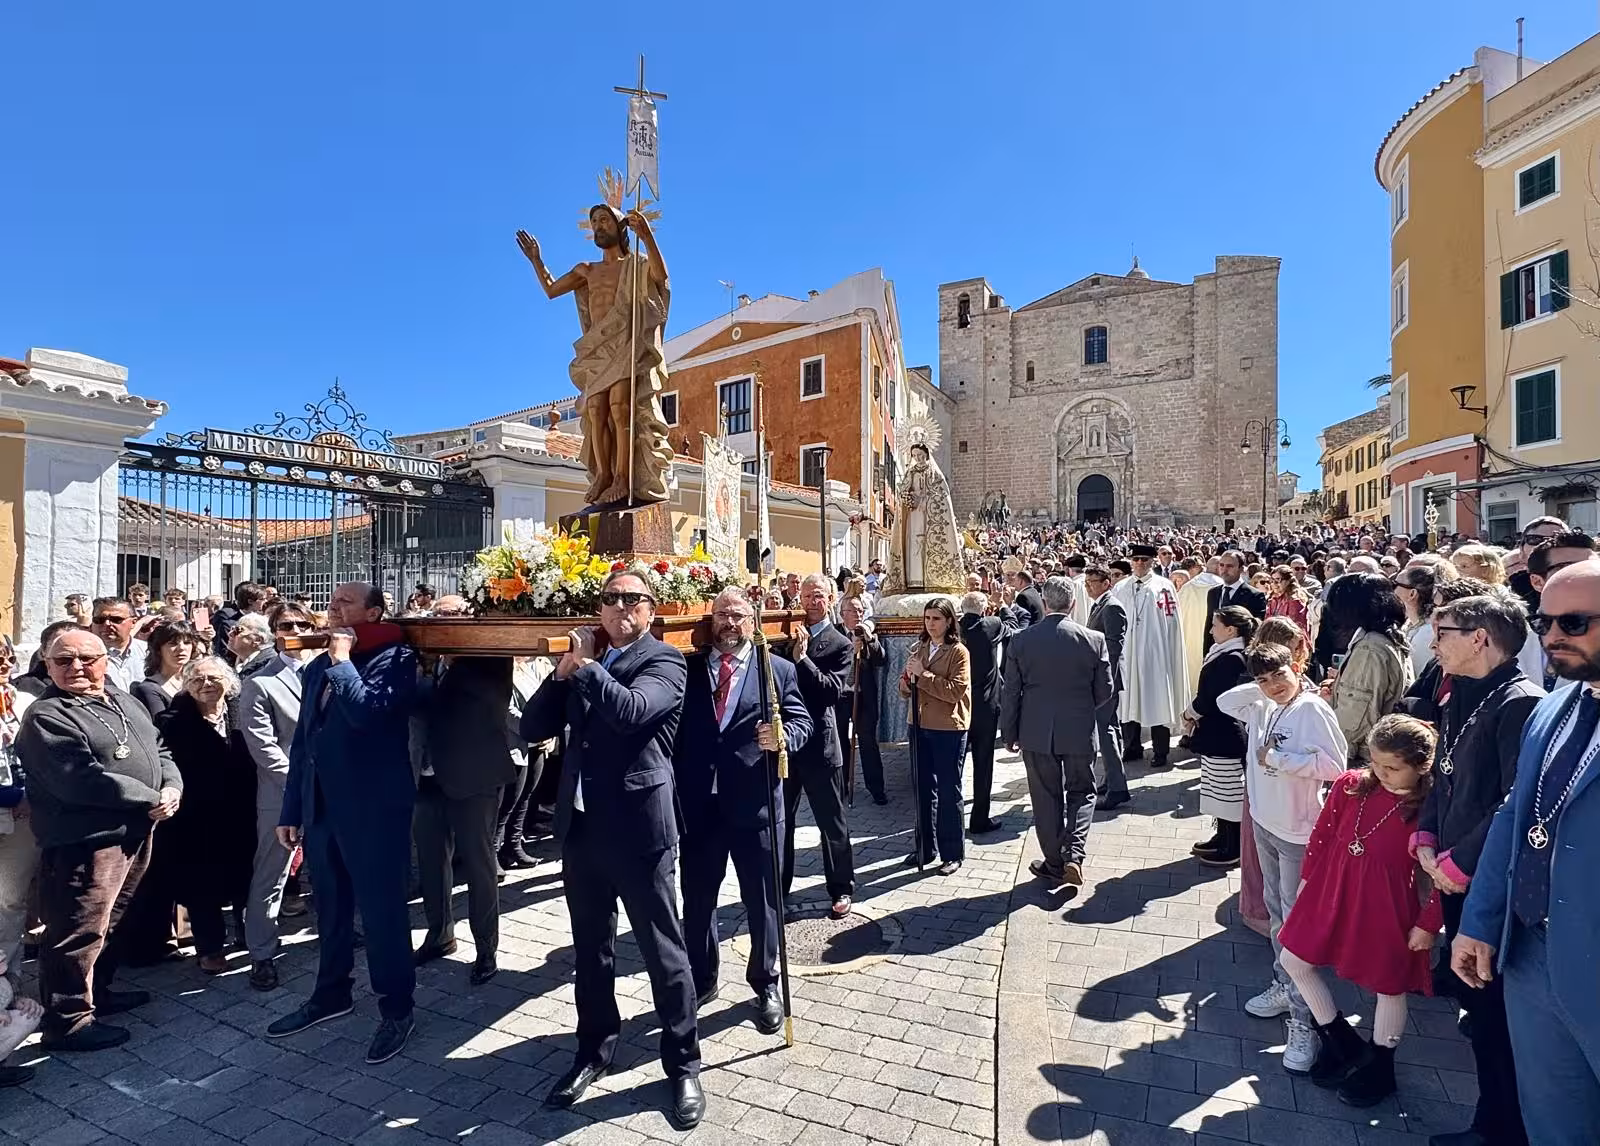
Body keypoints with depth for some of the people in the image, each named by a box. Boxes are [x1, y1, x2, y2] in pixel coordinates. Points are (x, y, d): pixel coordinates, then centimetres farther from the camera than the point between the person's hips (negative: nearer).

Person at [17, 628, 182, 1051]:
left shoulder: (126, 703, 12)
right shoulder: (47, 717, -14)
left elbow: (160, 752, 13)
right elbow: (82, 780, -24)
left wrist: (172, 788, -7)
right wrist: (151, 798, -18)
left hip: (134, 833, 8)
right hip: (83, 841, -8)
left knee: (110, 923, 22)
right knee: (78, 932, 1)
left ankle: (97, 992, 38)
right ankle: (67, 1021, 16)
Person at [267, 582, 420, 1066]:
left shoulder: (394, 658, -10)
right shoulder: (317, 667, 12)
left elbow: (367, 712, -27)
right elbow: (301, 741, 14)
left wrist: (341, 660, -16)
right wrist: (291, 809, 12)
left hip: (373, 807, -7)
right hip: (321, 806, 7)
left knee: (381, 910, 3)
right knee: (330, 908, 20)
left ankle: (397, 1008, 18)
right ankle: (331, 992, 38)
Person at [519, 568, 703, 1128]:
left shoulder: (664, 660, -7)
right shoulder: (585, 660, 11)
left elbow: (631, 710, -27)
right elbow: (531, 729, 7)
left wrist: (584, 665, -14)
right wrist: (563, 670, -5)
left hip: (638, 828, -6)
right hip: (581, 825, 6)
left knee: (663, 952, 6)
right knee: (590, 949, 20)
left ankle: (683, 1066, 24)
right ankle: (594, 1051, 39)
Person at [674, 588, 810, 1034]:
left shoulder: (778, 669, 3)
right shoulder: (689, 667, 6)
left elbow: (801, 719, -2)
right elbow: (672, 728, 0)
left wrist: (783, 736, -25)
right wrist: (672, 794, -9)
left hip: (754, 804, -2)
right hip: (698, 803, 2)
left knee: (762, 899, 11)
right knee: (697, 899, 16)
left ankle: (766, 984, 32)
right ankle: (700, 980, 37)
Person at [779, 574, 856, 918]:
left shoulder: (839, 644, -5)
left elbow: (832, 691, -17)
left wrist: (801, 657, -24)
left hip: (818, 743, -4)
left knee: (832, 822, 9)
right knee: (779, 819, 15)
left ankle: (842, 889, 26)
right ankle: (778, 887, 31)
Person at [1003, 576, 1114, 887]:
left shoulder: (1021, 640, -8)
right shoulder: (1094, 640, -9)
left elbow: (1010, 693, -3)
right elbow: (1105, 692, 0)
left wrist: (1009, 733, 9)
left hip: (1036, 732, 0)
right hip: (1080, 732, 0)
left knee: (1046, 798, 12)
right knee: (1081, 792, 17)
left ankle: (1054, 864, 22)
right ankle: (1074, 855, 1)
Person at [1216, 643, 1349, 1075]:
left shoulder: (1312, 708, -18)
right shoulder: (1262, 708, 4)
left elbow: (1335, 764, -25)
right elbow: (1224, 702, 18)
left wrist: (1277, 759, -19)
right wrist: (1259, 686, 4)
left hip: (1298, 833, -8)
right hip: (1264, 824, 8)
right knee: (1276, 910, 20)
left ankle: (1301, 1020, 5)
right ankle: (1283, 986, 36)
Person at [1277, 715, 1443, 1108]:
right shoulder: (1350, 786, -6)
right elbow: (1322, 835, 4)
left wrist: (1427, 925, -10)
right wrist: (1306, 880, 9)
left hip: (1387, 908, -5)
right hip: (1332, 892, 5)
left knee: (1389, 986, 16)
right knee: (1294, 960, 12)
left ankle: (1378, 1068, 40)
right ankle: (1340, 1042, 33)